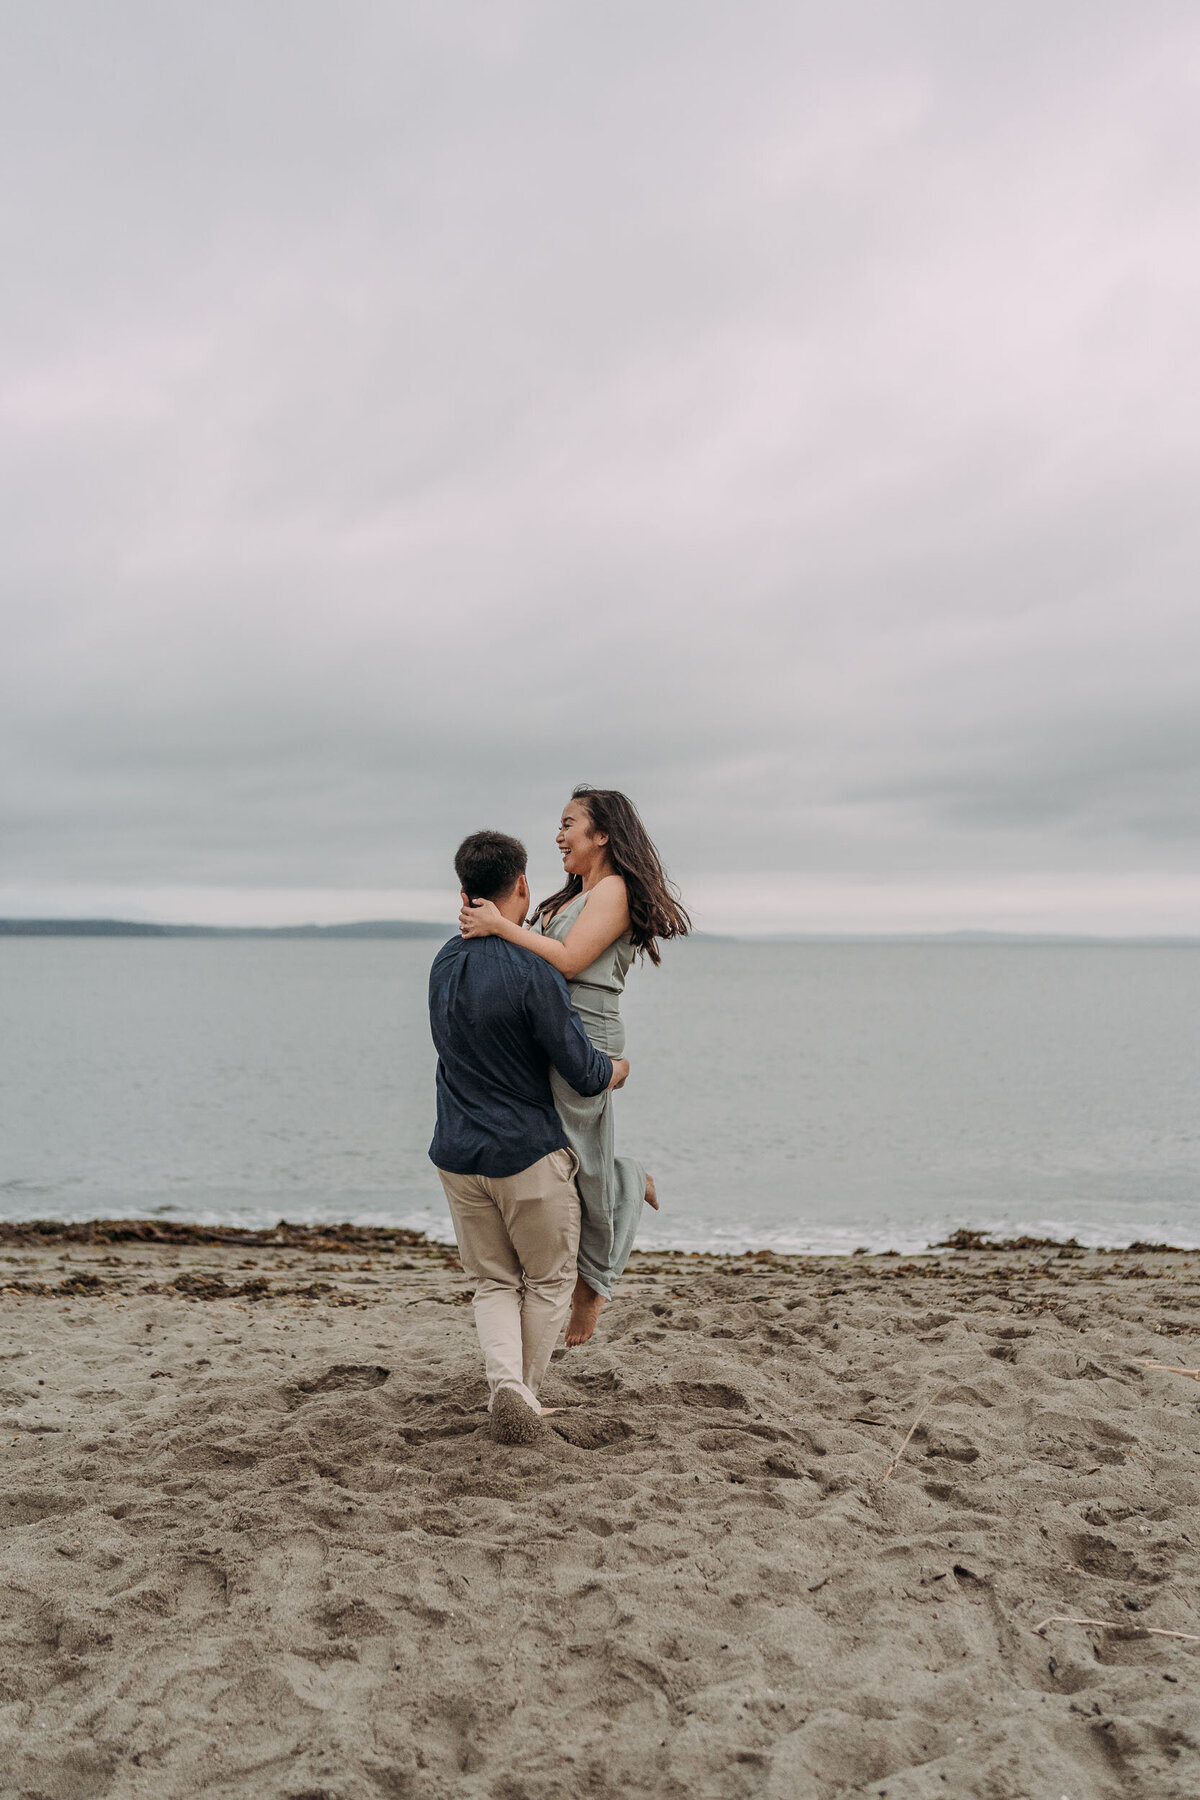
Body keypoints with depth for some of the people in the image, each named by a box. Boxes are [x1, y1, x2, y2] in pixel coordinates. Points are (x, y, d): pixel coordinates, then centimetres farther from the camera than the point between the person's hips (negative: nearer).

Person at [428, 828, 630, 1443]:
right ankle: (527, 1393, 20)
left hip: (457, 1155, 5)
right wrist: (621, 1066, 8)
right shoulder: (532, 972, -18)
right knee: (548, 1281, 15)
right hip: (529, 1153, -5)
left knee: (494, 1283, 16)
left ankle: (504, 1381, -5)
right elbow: (585, 1076, -15)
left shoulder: (445, 962, 4)